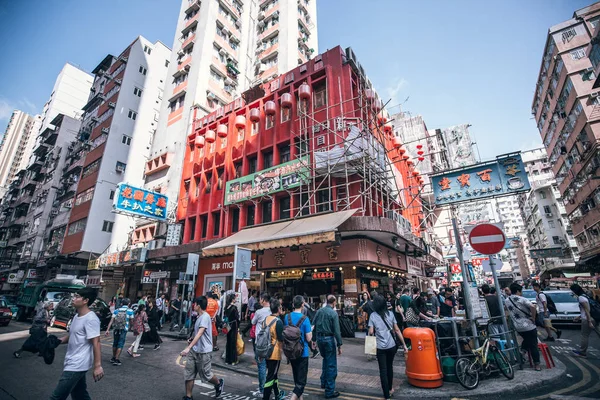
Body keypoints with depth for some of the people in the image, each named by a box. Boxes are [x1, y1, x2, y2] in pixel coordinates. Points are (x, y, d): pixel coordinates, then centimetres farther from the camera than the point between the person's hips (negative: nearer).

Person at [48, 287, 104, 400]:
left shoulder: (91, 318, -21)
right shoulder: (77, 316, 9)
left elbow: (96, 343, -24)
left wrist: (97, 366, -26)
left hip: (77, 365, -9)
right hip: (73, 363, 10)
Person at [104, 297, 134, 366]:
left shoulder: (116, 310, 8)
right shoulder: (130, 311, 0)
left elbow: (111, 320, 0)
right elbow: (131, 320, 3)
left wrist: (107, 330, -1)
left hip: (116, 329, 4)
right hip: (124, 329, -4)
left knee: (115, 343, 19)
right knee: (120, 344, 4)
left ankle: (113, 358, 30)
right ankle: (116, 359, 2)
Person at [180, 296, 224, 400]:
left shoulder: (205, 317, -22)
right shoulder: (199, 317, 8)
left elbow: (199, 334, -32)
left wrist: (188, 347, -38)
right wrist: (191, 345, 31)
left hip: (204, 351, -8)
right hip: (194, 350, 8)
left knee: (206, 374, 8)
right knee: (188, 374, 7)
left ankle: (219, 383, 34)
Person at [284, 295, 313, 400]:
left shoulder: (287, 317, -4)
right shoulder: (305, 319, -20)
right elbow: (308, 338, -15)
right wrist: (311, 331, 3)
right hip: (302, 352, -6)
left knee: (296, 377, 23)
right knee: (302, 380, 4)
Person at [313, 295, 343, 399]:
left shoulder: (319, 311, 3)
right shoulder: (333, 313, -14)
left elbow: (313, 326, 6)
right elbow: (336, 331, -16)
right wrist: (339, 345, -10)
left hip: (319, 338, 6)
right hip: (329, 339, -6)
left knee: (325, 360, 28)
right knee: (331, 365, 7)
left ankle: (323, 382, 37)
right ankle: (329, 391, 14)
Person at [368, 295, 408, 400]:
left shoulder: (373, 315, -8)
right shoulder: (390, 314, 0)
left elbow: (371, 332, -12)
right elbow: (397, 330, 0)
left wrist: (374, 335, 11)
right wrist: (404, 345, 6)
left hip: (380, 347, -3)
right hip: (392, 345, 4)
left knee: (383, 370, 8)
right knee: (389, 367, 24)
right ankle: (390, 388, 40)